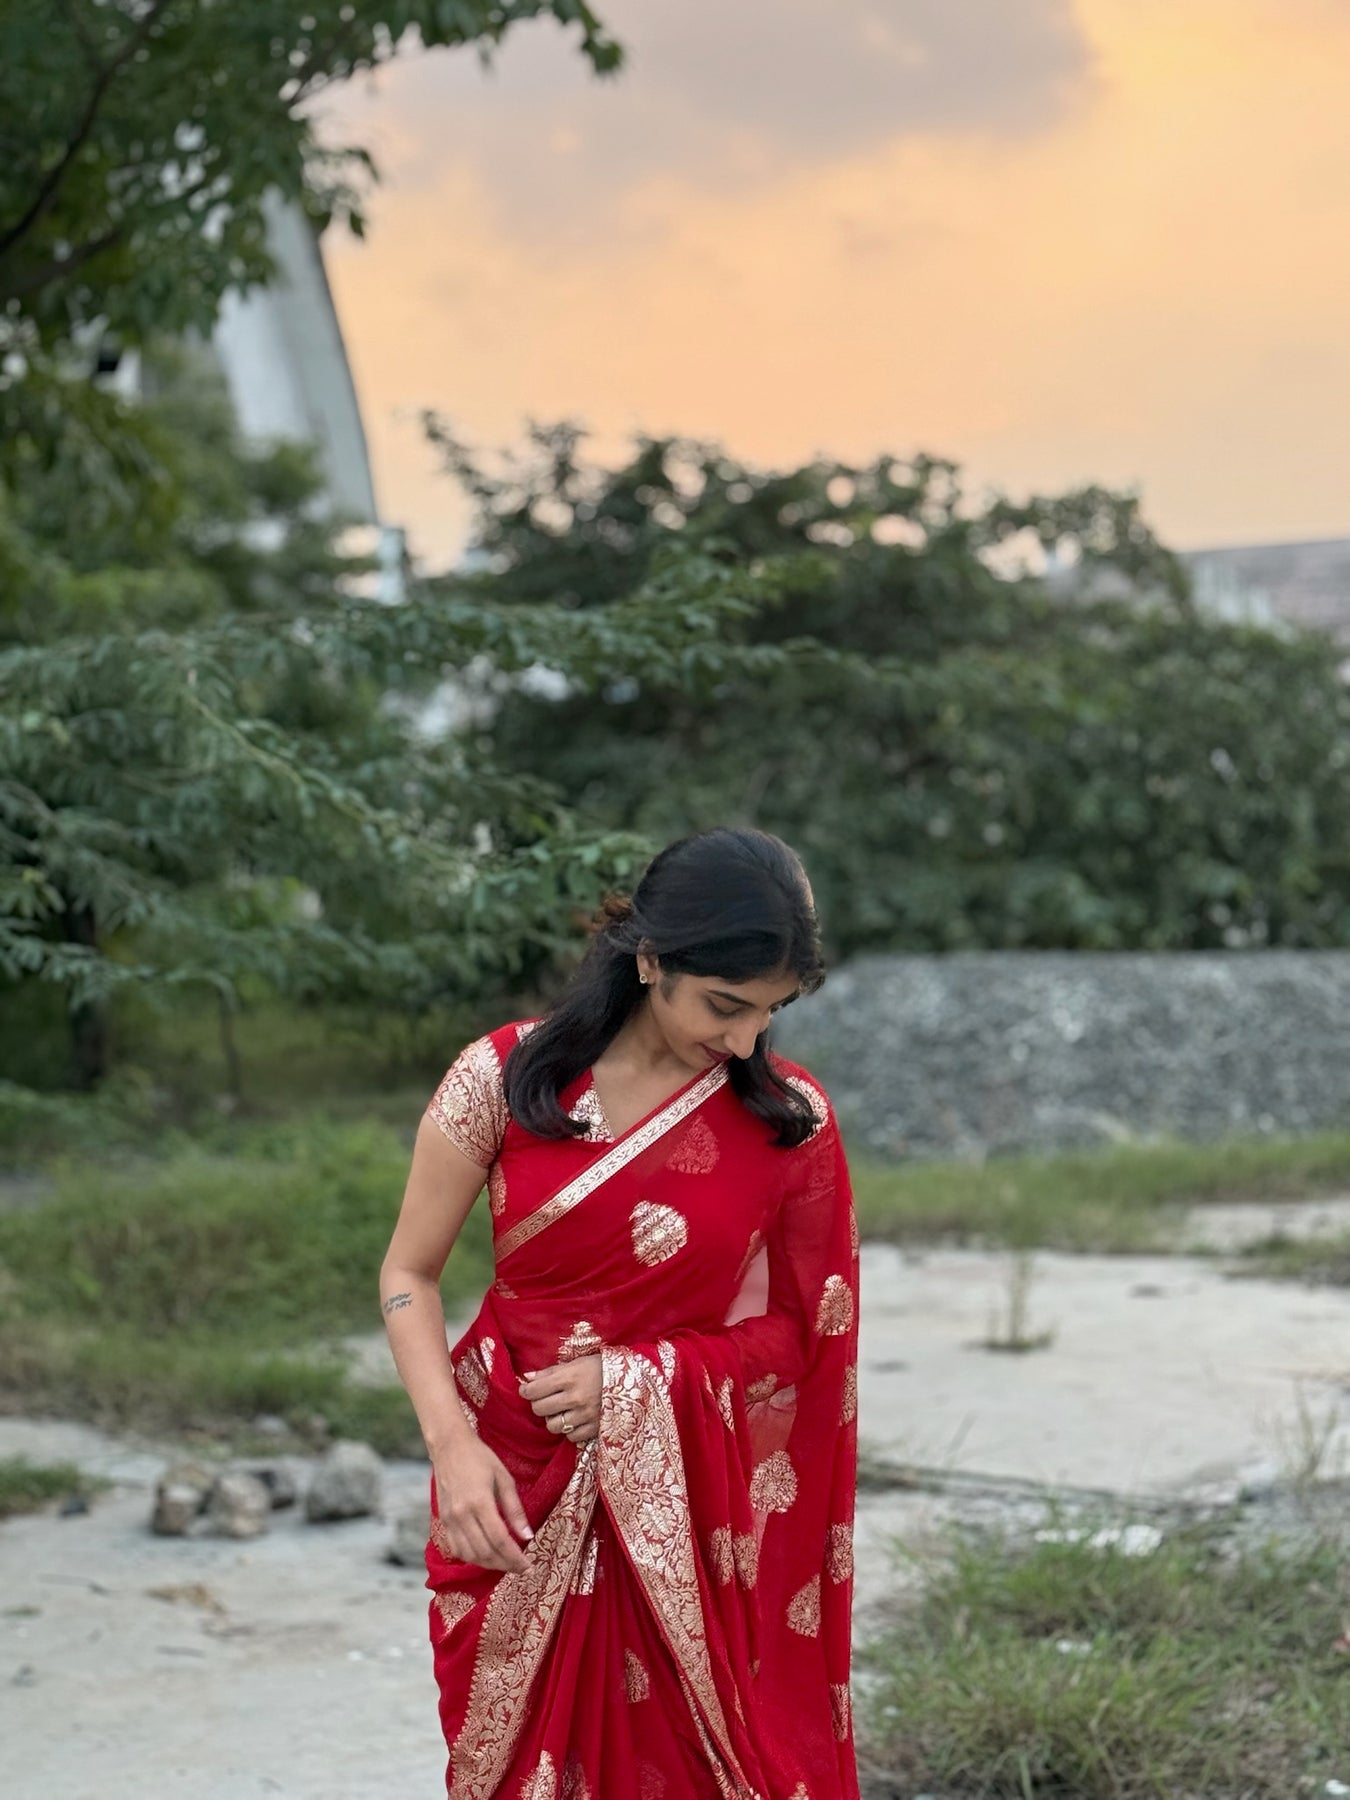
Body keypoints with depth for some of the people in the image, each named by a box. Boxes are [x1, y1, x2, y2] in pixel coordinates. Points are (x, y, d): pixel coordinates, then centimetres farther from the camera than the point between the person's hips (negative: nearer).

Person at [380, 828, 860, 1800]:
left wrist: (635, 1380, -12)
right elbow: (409, 1274, 0)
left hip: (690, 1498, 0)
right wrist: (452, 1446, -14)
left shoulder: (789, 1118, -5)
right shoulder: (506, 1075, -7)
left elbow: (810, 1328, 3)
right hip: (517, 1493, 0)